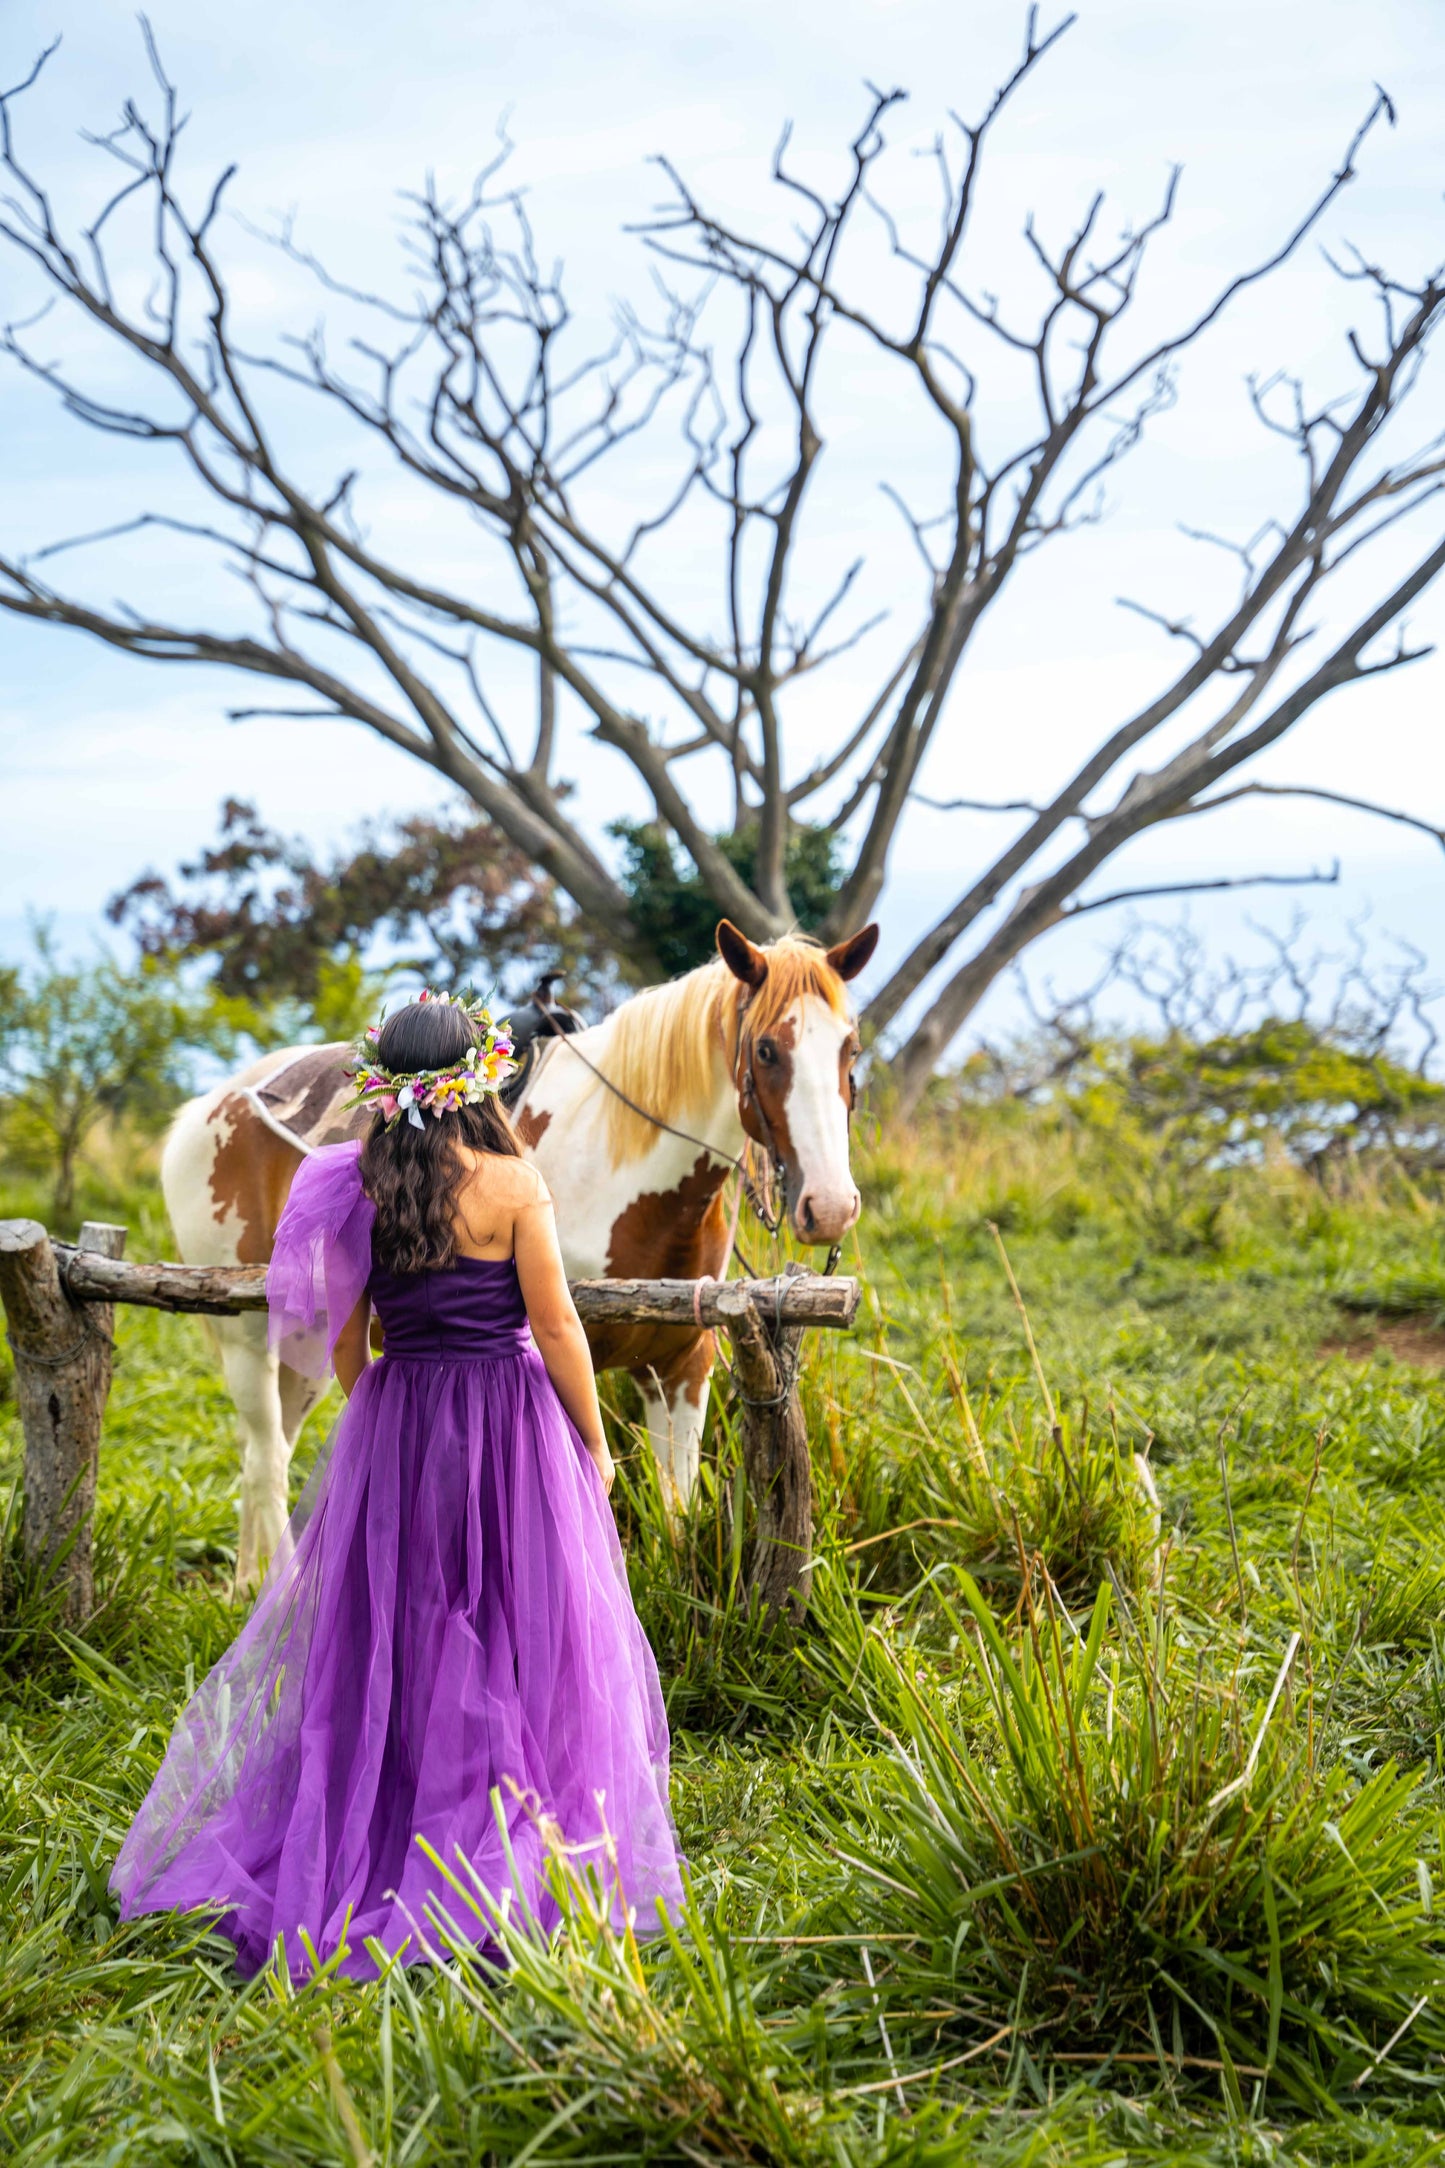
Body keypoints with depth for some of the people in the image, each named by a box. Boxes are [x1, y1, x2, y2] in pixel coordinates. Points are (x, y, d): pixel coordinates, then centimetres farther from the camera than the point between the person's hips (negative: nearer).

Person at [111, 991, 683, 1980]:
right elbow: (556, 1325, -9)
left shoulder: (359, 1189, -1)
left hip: (394, 1423, 4)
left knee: (387, 1635, 13)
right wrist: (594, 1444, 1)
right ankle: (501, 1860, 10)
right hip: (508, 1420, -3)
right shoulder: (512, 1184, -11)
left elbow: (343, 1341, 5)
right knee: (519, 1634, 6)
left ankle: (353, 1852, 18)